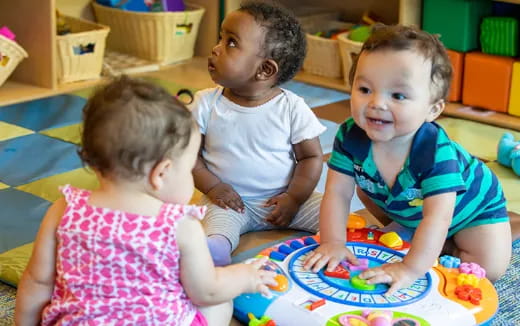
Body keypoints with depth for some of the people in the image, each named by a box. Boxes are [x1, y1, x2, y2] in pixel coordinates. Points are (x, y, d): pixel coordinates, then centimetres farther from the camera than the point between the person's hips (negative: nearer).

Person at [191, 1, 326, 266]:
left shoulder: (292, 108, -8)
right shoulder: (206, 104, -4)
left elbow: (311, 157, -2)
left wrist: (293, 199, -12)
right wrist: (212, 187, -13)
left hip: (282, 200, 1)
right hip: (229, 201, -1)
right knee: (216, 222, -32)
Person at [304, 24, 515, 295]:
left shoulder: (436, 151, -44)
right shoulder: (350, 136, -29)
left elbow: (437, 217, -47)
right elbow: (338, 193, -24)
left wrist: (410, 268, -52)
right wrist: (332, 242, -34)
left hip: (469, 207, -4)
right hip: (406, 209, 5)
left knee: (490, 268, -18)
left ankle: (449, 245, 8)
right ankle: (405, 230, 16)